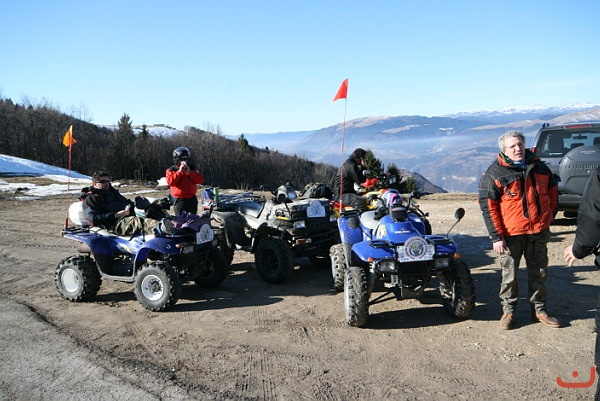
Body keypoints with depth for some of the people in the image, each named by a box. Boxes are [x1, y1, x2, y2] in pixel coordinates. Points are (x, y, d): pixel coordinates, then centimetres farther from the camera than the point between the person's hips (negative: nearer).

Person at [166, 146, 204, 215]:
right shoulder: (171, 170, 1)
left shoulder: (192, 168, 9)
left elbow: (201, 180, -2)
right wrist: (179, 172, -17)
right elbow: (170, 182, -17)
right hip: (179, 200, -3)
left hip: (192, 199, 3)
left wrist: (189, 172, -13)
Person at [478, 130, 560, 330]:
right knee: (509, 275, 6)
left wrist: (550, 215, 13)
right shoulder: (494, 173, -9)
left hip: (539, 232, 4)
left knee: (539, 273, 14)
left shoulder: (539, 167, 6)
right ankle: (508, 310, 21)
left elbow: (552, 191, 21)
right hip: (511, 234, -4)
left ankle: (539, 309, 29)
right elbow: (487, 206, -11)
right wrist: (496, 236, -15)